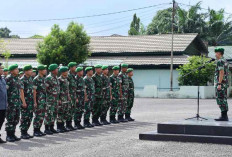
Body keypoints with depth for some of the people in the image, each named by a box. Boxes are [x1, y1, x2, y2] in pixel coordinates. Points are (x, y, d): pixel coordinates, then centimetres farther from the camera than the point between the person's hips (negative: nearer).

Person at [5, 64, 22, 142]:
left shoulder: (17, 79, 15)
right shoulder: (8, 78, -9)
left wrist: (19, 102, 19)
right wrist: (7, 102, -17)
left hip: (17, 102, 8)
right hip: (11, 103, -8)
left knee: (16, 119, 10)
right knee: (10, 119, -4)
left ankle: (12, 134, 19)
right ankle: (9, 136, 2)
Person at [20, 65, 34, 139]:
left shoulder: (30, 78, 13)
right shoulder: (22, 79, -11)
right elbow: (21, 91, -16)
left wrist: (33, 101, 15)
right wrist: (24, 102, -19)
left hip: (31, 101, 8)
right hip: (25, 101, -8)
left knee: (30, 117, 10)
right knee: (24, 118, -4)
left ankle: (25, 132, 18)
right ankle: (23, 134, 2)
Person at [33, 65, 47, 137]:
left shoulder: (43, 79, 14)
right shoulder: (36, 79, -12)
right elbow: (34, 91, -14)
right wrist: (35, 102, -17)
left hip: (43, 100, 8)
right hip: (38, 100, -8)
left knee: (42, 115, 10)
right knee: (38, 115, -5)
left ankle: (38, 130, 17)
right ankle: (35, 131, 2)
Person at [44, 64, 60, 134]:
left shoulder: (56, 78, 15)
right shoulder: (48, 78, -14)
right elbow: (45, 88, -16)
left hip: (56, 99, 9)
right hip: (50, 99, -9)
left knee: (54, 113, 11)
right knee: (49, 113, -6)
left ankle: (52, 128, 18)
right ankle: (46, 129, 0)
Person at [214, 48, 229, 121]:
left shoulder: (220, 61, -14)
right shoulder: (225, 61, 17)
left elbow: (221, 73, -21)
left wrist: (219, 84, -22)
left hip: (221, 83, -10)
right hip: (225, 83, 10)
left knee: (220, 100, -8)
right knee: (224, 100, 11)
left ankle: (223, 116, -8)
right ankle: (225, 116, 14)